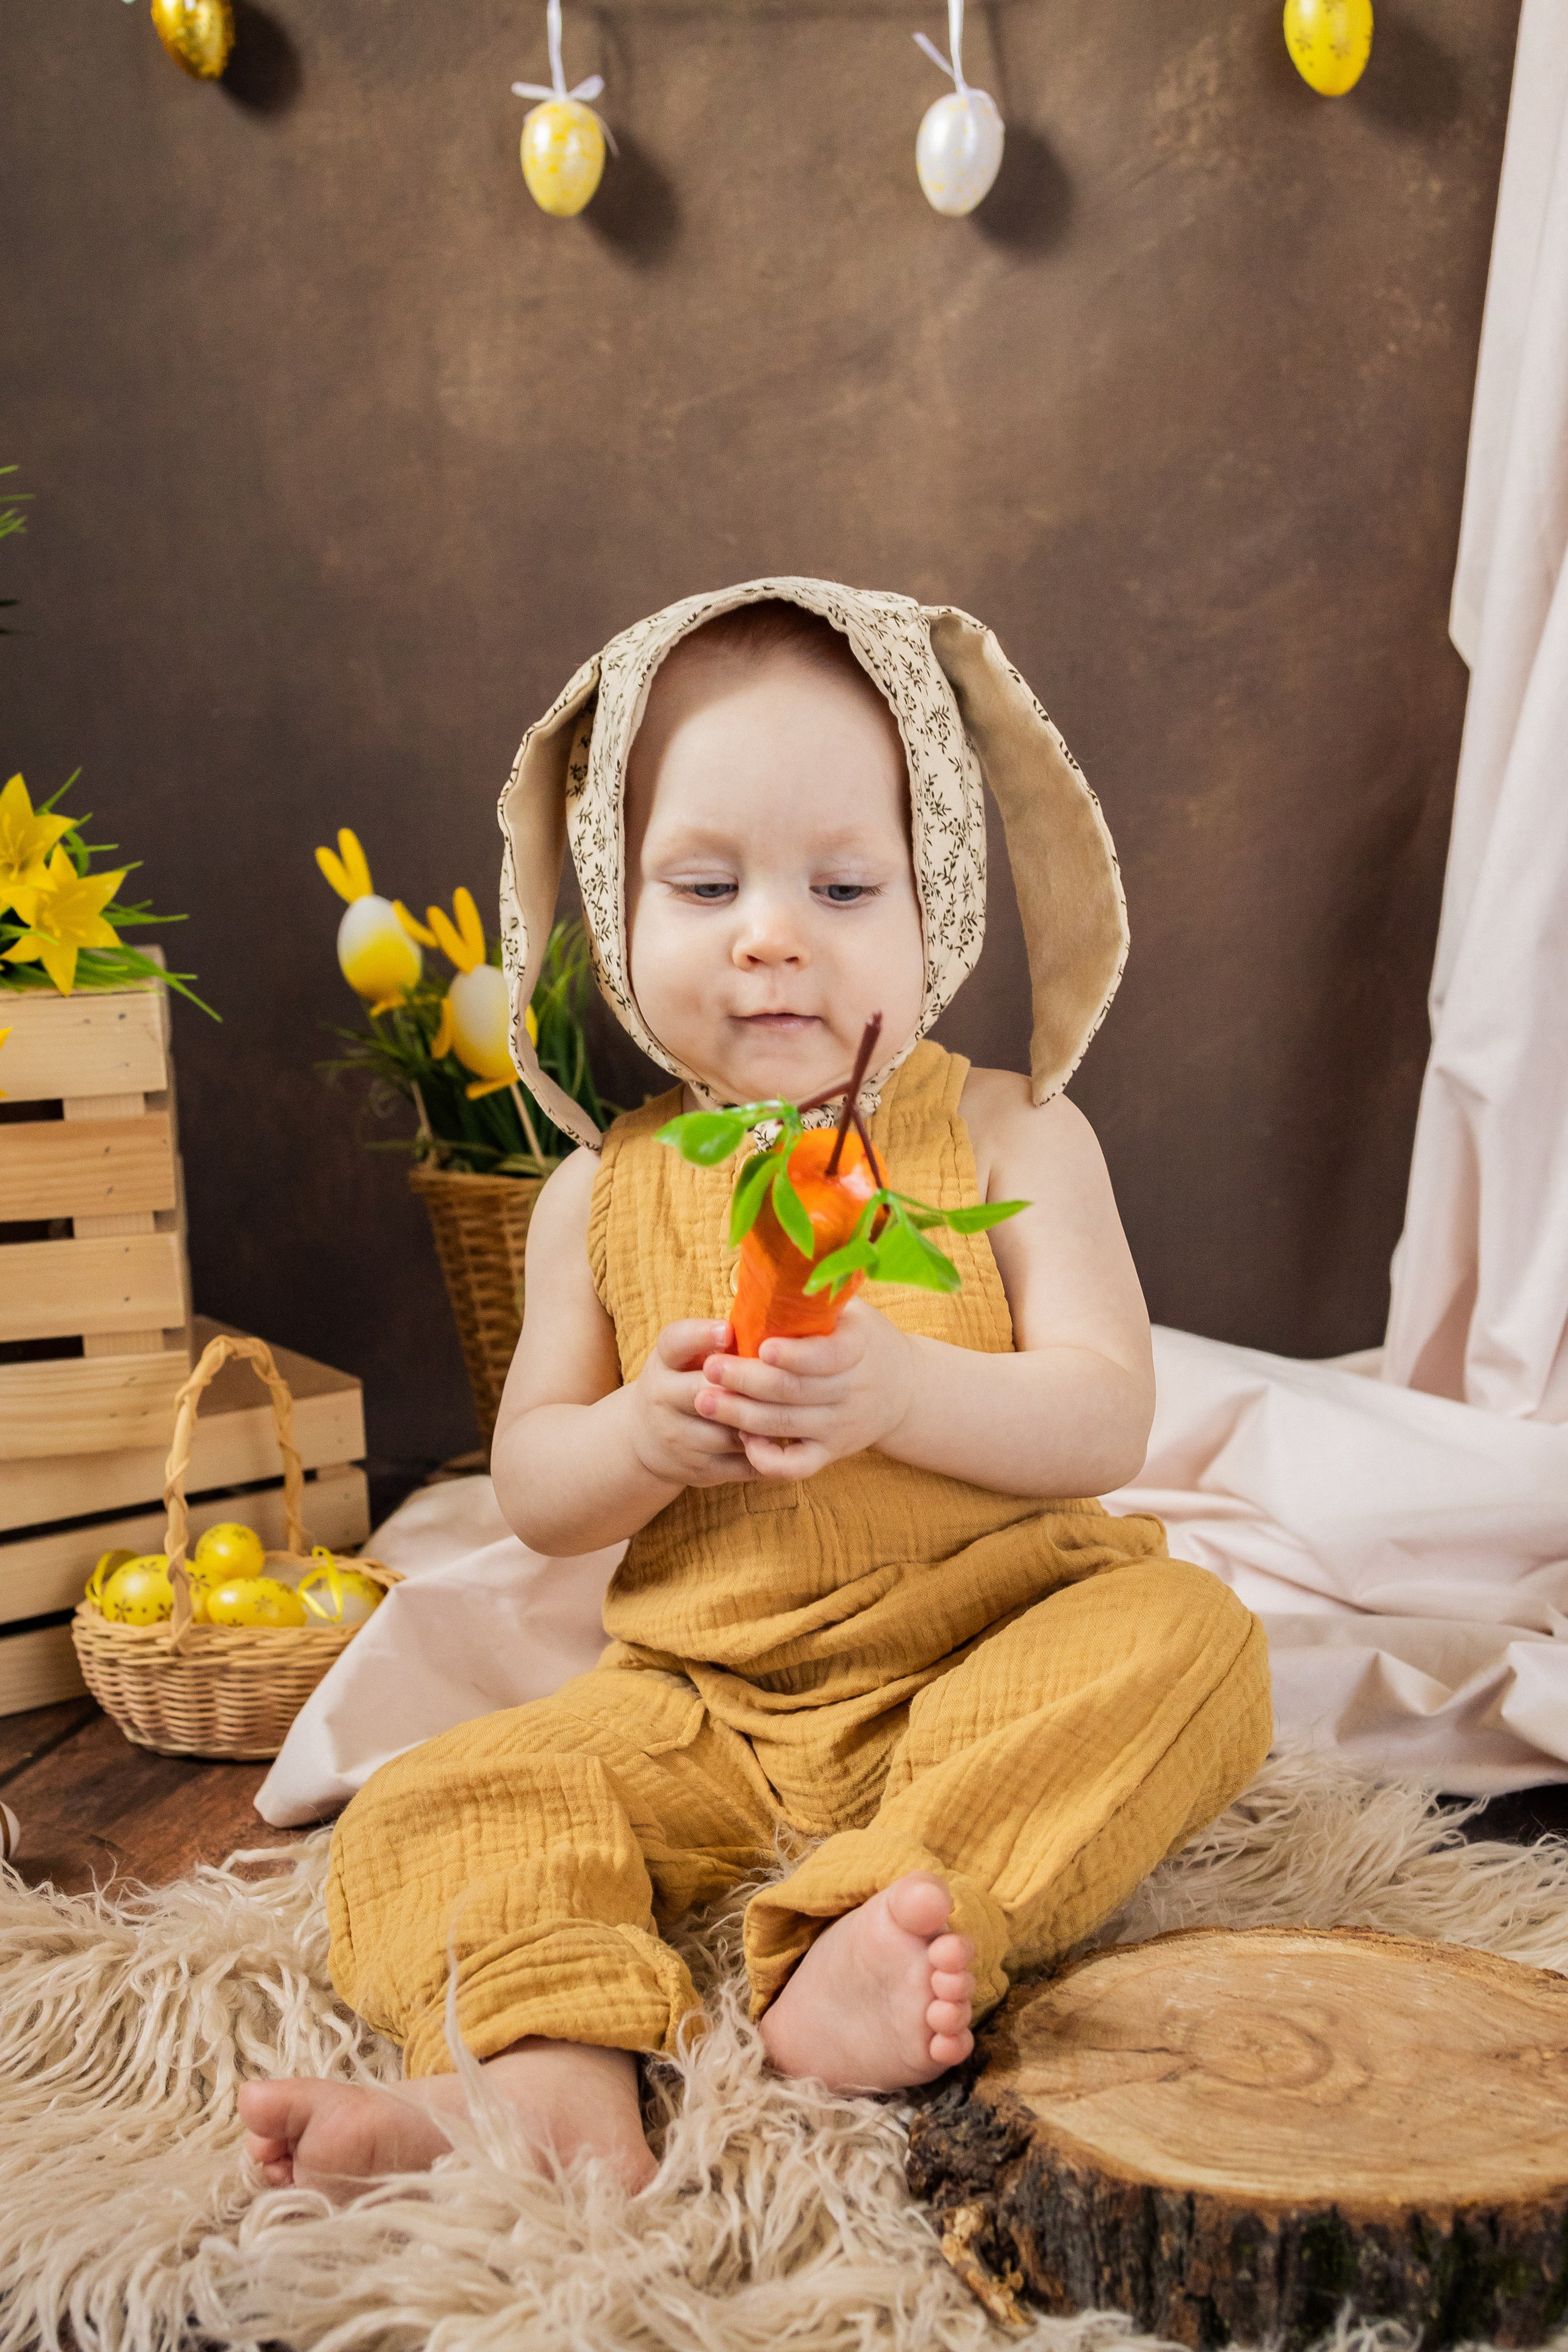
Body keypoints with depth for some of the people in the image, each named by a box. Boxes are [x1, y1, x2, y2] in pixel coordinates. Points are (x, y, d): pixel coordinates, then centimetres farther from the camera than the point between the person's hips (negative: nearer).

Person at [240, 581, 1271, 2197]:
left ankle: (901, 1917, -35)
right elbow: (530, 1491, 6)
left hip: (988, 1664, -1)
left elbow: (1106, 1421, -10)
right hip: (704, 1708, 2)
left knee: (1182, 1636, -29)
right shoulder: (603, 1192, 3)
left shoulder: (1008, 1135, -2)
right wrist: (646, 1433, -19)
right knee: (420, 1816, -14)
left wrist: (895, 1391, -30)